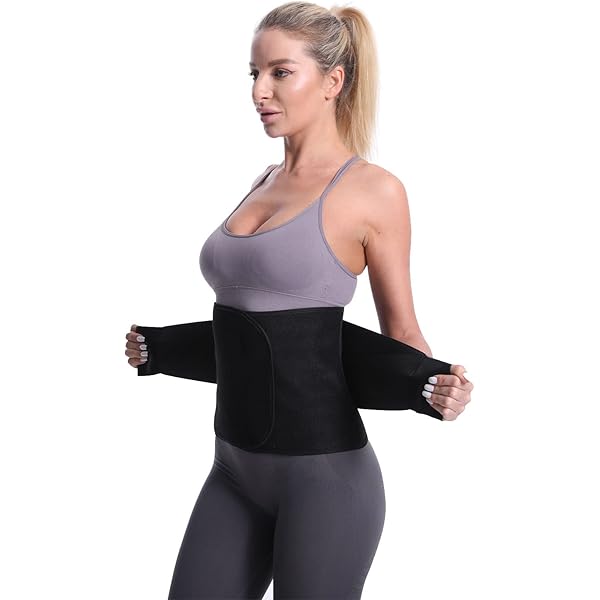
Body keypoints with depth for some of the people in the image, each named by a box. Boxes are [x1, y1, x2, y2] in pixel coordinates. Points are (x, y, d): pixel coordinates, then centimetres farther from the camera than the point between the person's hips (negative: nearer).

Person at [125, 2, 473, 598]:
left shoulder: (373, 191, -9)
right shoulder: (263, 183, 11)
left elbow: (401, 332, -2)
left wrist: (436, 388, -21)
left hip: (322, 468, -7)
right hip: (236, 466, 7)